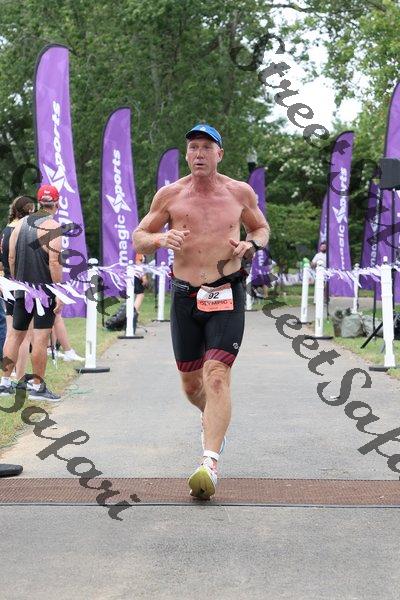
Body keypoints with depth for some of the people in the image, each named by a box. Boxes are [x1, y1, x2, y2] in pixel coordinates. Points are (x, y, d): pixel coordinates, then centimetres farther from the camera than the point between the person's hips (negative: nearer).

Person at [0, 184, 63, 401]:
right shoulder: (52, 226, -10)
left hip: (22, 290, 6)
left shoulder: (20, 224, 9)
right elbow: (54, 263, -17)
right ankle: (38, 386, 0)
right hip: (45, 291, -6)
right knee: (41, 338, -3)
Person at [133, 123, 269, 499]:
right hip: (185, 298, 2)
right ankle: (212, 417, 47)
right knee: (191, 384, 12)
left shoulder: (240, 193, 5)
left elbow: (261, 228, 21)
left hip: (227, 297, -2)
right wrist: (161, 238, -15)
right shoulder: (169, 195, 3)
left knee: (217, 377, -18)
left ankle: (210, 464, -24)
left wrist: (252, 244, -3)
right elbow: (138, 240, 7)